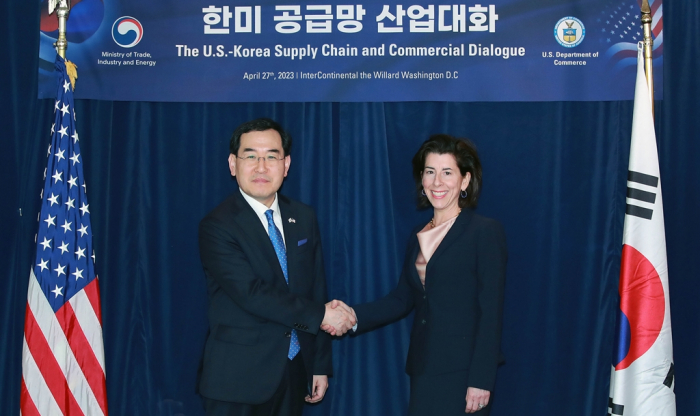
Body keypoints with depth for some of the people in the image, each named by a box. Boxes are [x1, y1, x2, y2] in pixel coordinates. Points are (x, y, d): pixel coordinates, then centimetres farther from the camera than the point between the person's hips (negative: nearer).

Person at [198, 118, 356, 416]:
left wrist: (321, 365, 8)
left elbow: (316, 289, 8)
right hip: (239, 380, -5)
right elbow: (251, 293, -22)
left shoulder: (304, 218, 7)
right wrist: (321, 314, -18)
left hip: (295, 371, 5)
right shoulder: (217, 226, -12)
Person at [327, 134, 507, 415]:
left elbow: (490, 313, -11)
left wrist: (481, 381, -15)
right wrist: (354, 316, -4)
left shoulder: (486, 232, -7)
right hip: (424, 370, 6)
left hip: (462, 374, -6)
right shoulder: (418, 236, 13)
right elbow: (402, 299, 11)